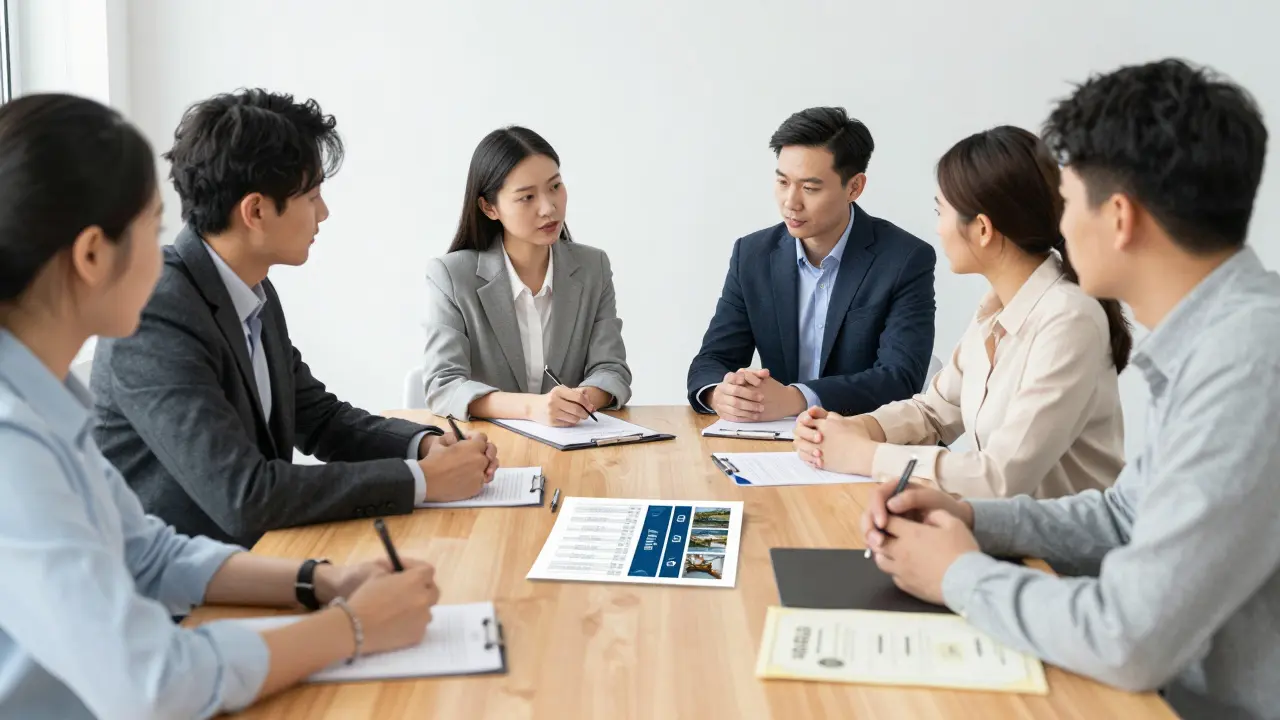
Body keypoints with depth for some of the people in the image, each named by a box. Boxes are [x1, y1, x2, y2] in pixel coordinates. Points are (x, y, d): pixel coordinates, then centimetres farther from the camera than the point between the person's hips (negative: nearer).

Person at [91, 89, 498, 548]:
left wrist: (426, 444, -4)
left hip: (250, 557, 7)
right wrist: (420, 479, -22)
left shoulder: (254, 292, 3)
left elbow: (319, 418, 13)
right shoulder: (157, 316, -21)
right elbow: (242, 497, -27)